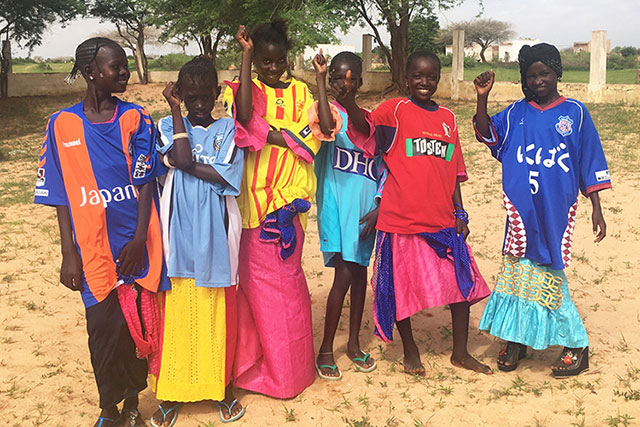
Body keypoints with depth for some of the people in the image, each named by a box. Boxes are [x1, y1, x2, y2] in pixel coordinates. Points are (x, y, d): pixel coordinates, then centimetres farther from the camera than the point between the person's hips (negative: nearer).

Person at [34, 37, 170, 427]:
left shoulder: (136, 118, 1)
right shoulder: (63, 124, 0)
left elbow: (144, 181, -4)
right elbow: (61, 196, 1)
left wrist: (139, 239, -13)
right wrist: (69, 255, -2)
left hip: (136, 244, 1)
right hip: (93, 248, 0)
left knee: (137, 323, 7)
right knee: (103, 326, 4)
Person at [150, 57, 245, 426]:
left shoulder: (228, 129, 5)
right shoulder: (169, 125, 6)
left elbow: (226, 176, -9)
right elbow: (182, 158, -14)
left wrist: (187, 165, -10)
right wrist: (176, 108, -8)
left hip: (215, 236, 0)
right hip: (181, 235, 0)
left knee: (219, 313, 7)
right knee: (178, 312, 4)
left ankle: (224, 387, 22)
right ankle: (172, 394, 17)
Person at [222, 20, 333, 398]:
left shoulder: (299, 91, 11)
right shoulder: (244, 90, 2)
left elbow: (309, 138, -2)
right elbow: (244, 114, -22)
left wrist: (265, 132, -14)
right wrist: (245, 54, -18)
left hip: (291, 199, 3)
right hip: (257, 198, -2)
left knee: (289, 277, 9)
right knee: (261, 279, 1)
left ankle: (295, 362, 22)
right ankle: (269, 367, 14)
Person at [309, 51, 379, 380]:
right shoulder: (329, 111, -4)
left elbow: (383, 170, 9)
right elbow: (326, 125, -31)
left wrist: (379, 208, -1)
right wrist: (320, 78, -26)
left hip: (367, 208, 5)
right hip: (336, 205, -4)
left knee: (360, 272, 11)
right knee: (344, 274, -9)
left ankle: (354, 343, 27)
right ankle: (325, 349, 6)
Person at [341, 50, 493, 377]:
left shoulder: (447, 117, 11)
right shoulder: (396, 110, -3)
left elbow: (454, 169, 14)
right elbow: (366, 126, -23)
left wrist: (460, 213, 9)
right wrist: (348, 101, -42)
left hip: (443, 219, 5)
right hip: (402, 216, -4)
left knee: (462, 282, 8)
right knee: (402, 286, 6)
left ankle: (460, 352, 25)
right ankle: (410, 350, 27)